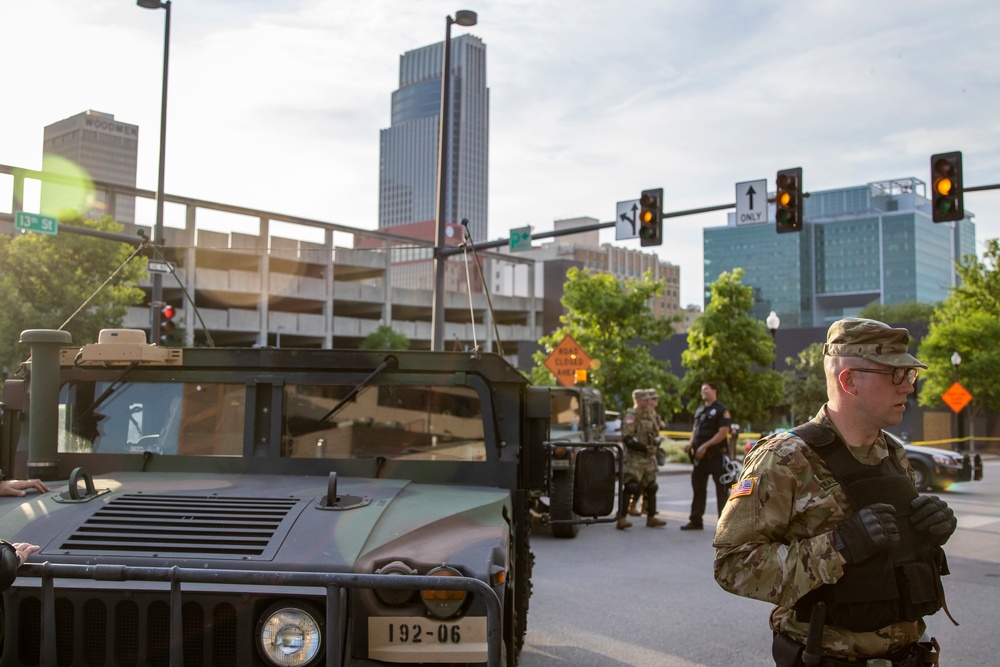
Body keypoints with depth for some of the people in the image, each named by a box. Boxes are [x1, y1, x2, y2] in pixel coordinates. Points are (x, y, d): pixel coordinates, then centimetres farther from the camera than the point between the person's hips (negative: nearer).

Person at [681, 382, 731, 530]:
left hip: (716, 455, -7)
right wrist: (691, 443, 2)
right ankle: (696, 520, 14)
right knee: (698, 487, 8)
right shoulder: (699, 410, 17)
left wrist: (705, 446, -20)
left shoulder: (722, 410, -7)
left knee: (721, 489, -1)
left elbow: (723, 432, -15)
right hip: (700, 455, 8)